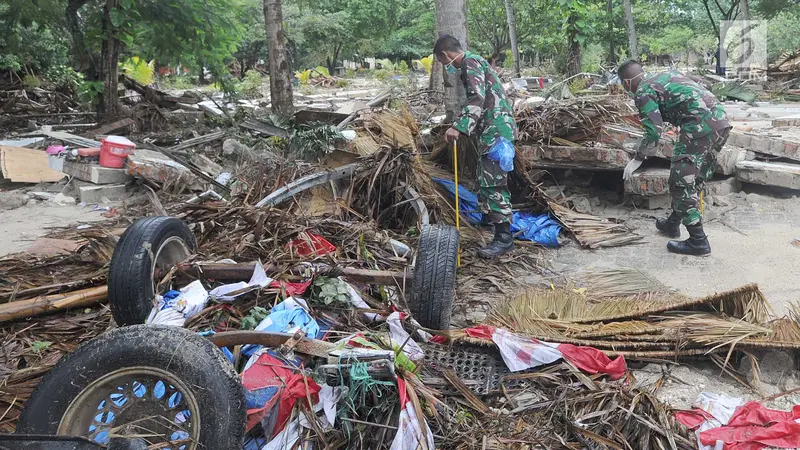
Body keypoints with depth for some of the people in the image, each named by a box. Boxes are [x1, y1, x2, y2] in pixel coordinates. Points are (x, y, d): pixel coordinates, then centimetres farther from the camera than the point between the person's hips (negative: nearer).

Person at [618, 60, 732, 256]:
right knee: (694, 180, 19)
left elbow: (653, 132, -8)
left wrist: (638, 159, 3)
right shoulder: (665, 75, 26)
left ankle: (698, 241, -1)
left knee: (682, 182, -2)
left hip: (700, 126, -9)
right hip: (722, 121, 9)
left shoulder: (643, 91, 1)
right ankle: (673, 223, 35)